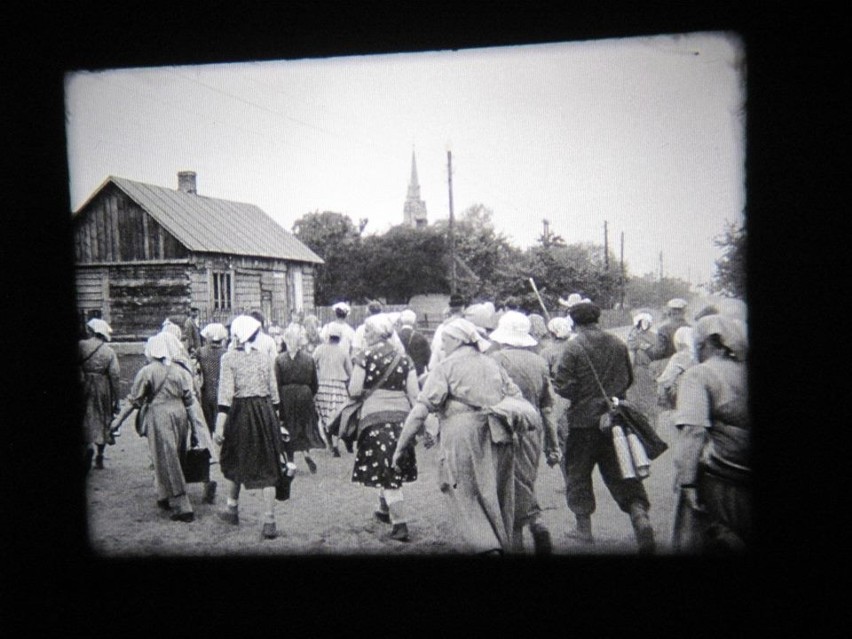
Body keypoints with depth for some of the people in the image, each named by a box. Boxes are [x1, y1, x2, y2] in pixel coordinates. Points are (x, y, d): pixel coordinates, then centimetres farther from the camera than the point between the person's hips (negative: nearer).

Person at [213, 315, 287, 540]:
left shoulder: (229, 358, -6)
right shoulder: (266, 358, 5)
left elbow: (225, 394, -11)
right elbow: (273, 392, 8)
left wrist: (219, 426, -11)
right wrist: (274, 416, 19)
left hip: (240, 412, -2)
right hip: (264, 411, 2)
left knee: (233, 460, 21)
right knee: (267, 466, 3)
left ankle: (232, 509, 35)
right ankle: (269, 523, 1)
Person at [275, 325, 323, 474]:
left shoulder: (279, 359, -9)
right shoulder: (309, 359, -3)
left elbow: (276, 385, -8)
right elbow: (314, 384, 2)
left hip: (286, 399, -1)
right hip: (305, 397, 1)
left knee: (288, 429, 9)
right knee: (305, 427, 15)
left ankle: (291, 461, 11)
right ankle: (307, 452, -6)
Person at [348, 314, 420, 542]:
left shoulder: (365, 356, -6)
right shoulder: (404, 358, 5)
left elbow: (354, 391, -8)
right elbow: (414, 395, 3)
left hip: (375, 416, -4)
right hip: (402, 416, 5)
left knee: (385, 471, -1)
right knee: (393, 469, 20)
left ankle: (400, 525, -4)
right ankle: (385, 510, 38)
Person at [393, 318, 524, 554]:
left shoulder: (447, 366, -2)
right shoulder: (492, 363, 15)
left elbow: (423, 407, -7)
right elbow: (516, 397, 13)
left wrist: (402, 444, -4)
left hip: (463, 436, -5)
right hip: (498, 439, 6)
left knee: (467, 496, 3)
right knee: (498, 496, 15)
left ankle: (488, 547, -10)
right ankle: (503, 545, 23)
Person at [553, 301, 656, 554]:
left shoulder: (574, 347, -13)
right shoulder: (618, 344, 2)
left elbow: (564, 387, -15)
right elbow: (628, 380, 12)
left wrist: (556, 385, 7)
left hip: (584, 421, -4)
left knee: (578, 473, 11)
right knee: (621, 471, 10)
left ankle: (584, 529, 20)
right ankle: (640, 516, -8)